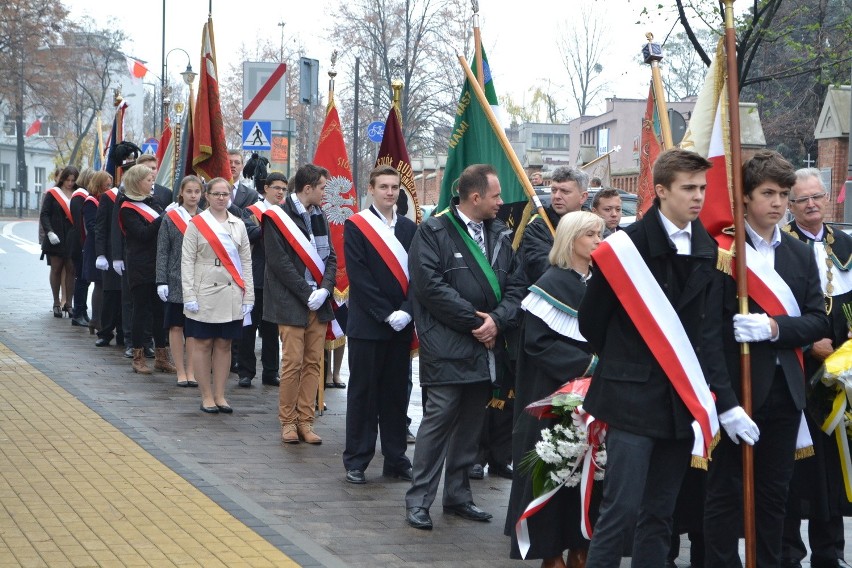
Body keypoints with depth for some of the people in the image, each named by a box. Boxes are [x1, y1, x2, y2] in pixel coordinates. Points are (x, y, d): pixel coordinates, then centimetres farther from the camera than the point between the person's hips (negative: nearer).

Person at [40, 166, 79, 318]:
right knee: (56, 268, 2)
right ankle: (56, 303, 8)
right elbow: (44, 215, -2)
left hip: (72, 238, 1)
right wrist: (49, 232, -15)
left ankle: (68, 303, 5)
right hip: (56, 237, -1)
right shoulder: (52, 194, 3)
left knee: (71, 270, 0)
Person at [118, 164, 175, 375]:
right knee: (140, 311, 0)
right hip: (140, 268, -7)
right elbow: (143, 234, -17)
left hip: (158, 265, 7)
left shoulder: (152, 202, 15)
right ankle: (138, 358, 7)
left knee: (160, 310, 8)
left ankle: (161, 357, 14)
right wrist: (164, 218, -21)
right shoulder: (128, 209, -7)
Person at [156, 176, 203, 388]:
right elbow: (162, 252, -1)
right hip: (176, 281, -2)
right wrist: (161, 281, -7)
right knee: (176, 327, 3)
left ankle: (191, 371, 13)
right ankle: (180, 372, 10)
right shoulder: (170, 218, -1)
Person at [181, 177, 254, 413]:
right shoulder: (196, 224, 0)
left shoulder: (238, 225, 10)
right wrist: (189, 296, -9)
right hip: (205, 294, -3)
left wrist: (248, 296, 4)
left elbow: (246, 262, 10)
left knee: (224, 344, 7)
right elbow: (187, 262, -2)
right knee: (203, 343, 2)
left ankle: (220, 395, 13)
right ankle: (206, 396, 9)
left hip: (231, 295, 3)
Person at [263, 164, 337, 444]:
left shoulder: (319, 215, 13)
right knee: (293, 363, -5)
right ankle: (288, 421, 7)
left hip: (318, 303, 6)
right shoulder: (277, 217, -6)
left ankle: (305, 421, 12)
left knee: (313, 363, 5)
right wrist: (307, 293, -14)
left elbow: (330, 256, 11)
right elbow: (279, 262, -11)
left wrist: (324, 289, -6)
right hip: (291, 304, -5)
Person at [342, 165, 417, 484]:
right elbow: (359, 276, -11)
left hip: (402, 325, 4)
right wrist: (386, 314, -15)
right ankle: (356, 461, 9)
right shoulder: (355, 226, -3)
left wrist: (406, 312, -10)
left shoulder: (409, 228, 10)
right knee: (363, 393, 2)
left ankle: (396, 460, 15)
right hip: (367, 324, -4)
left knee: (397, 394, 8)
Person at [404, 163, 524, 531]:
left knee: (471, 423, 12)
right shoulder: (434, 231, -6)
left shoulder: (499, 234, 13)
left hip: (486, 348, 6)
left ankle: (458, 494, 22)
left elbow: (515, 285, 8)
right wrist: (474, 321, -15)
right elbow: (431, 286, -16)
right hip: (447, 347, -6)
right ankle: (418, 499, 0)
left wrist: (498, 320, -11)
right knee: (439, 419, -7)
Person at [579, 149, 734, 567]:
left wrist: (724, 400, -3)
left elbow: (709, 329, 5)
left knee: (660, 514, 10)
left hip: (683, 401, 5)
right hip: (634, 396, -5)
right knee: (622, 508, -9)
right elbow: (591, 319, -1)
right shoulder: (628, 245, -10)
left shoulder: (708, 250, 7)